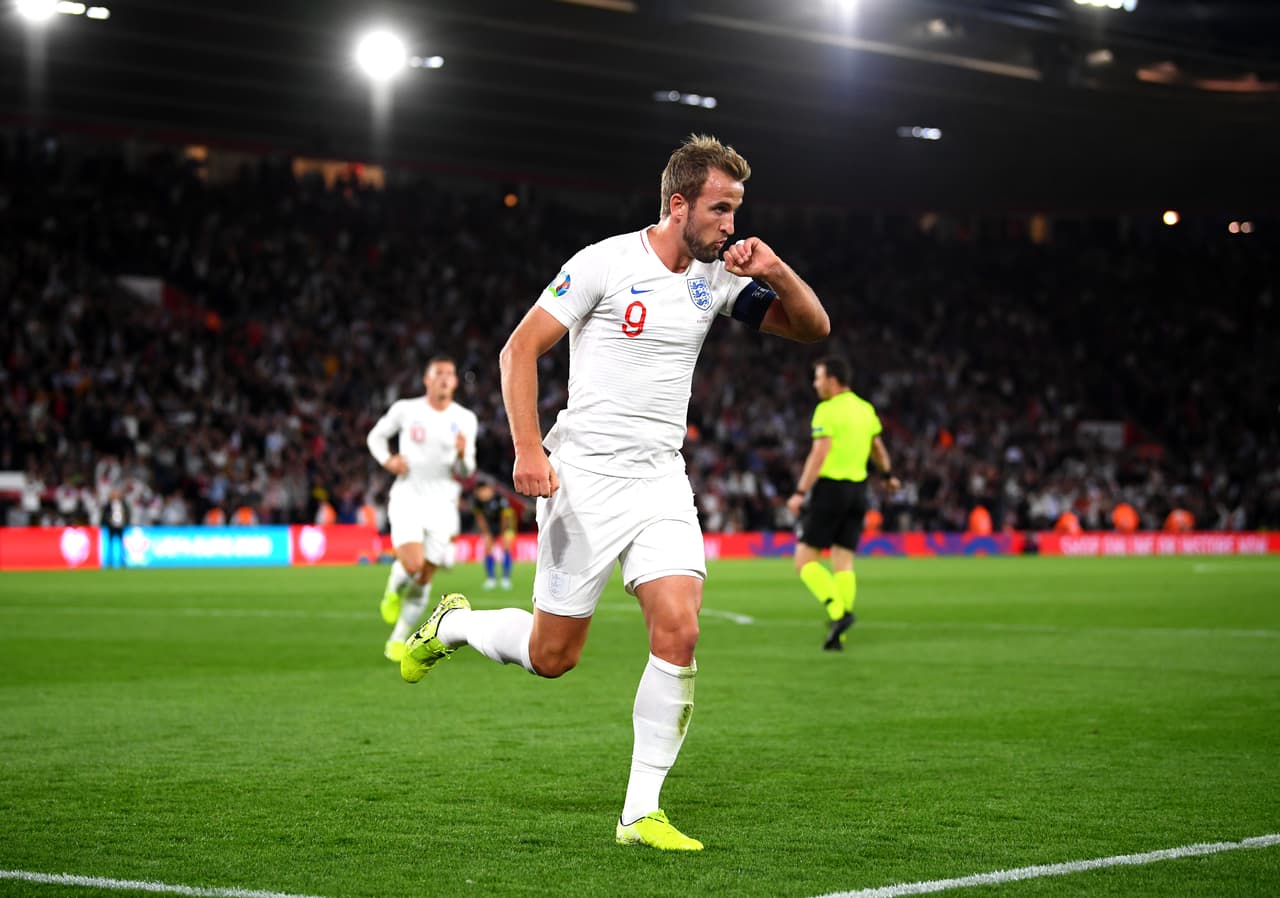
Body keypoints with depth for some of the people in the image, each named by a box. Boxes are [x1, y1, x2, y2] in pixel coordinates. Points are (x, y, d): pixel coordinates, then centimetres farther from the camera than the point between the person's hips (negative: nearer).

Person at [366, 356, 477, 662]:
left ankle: (398, 639, 17)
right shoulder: (405, 409, -1)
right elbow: (376, 436, 14)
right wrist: (388, 460, -5)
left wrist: (462, 456, -21)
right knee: (412, 564, -23)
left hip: (442, 504, 2)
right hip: (407, 499, -2)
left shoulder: (465, 419, 2)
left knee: (424, 579, 0)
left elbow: (465, 472, 2)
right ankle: (394, 590, 13)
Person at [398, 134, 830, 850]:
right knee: (553, 655, 1)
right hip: (586, 475, -4)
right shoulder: (607, 262, -10)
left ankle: (641, 812, -5)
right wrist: (529, 447, -18)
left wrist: (777, 272, -9)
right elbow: (521, 348, -8)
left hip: (663, 481, 4)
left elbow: (813, 328, 10)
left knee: (679, 632, -14)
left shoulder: (719, 276, 6)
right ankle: (452, 625, 34)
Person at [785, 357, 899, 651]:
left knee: (805, 561, -1)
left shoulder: (827, 411, -11)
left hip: (829, 487, -7)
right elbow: (877, 447, 27)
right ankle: (838, 636, 1)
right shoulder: (865, 409, 13)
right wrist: (888, 475, 44)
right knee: (843, 563, 6)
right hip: (857, 489, 7)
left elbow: (819, 454, -20)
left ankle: (838, 612, -20)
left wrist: (800, 492, -22)